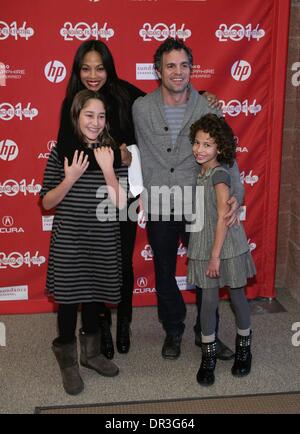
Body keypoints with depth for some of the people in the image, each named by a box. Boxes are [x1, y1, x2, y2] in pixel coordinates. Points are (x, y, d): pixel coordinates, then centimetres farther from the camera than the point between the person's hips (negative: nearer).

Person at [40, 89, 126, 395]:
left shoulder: (111, 153, -1)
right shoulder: (62, 152, -5)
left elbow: (120, 203, -8)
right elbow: (47, 202, -3)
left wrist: (107, 169, -19)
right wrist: (70, 179, -17)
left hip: (102, 241, 2)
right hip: (68, 240, -2)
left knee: (93, 296, 16)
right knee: (68, 299, 7)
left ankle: (91, 353, 37)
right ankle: (68, 363, 25)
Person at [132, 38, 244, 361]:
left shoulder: (207, 110, -6)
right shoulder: (141, 109, -5)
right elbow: (139, 154, 3)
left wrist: (235, 195, -22)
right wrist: (143, 194, 3)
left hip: (199, 205, 0)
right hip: (159, 209, 0)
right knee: (165, 273, 14)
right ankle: (173, 331, 36)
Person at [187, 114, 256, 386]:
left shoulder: (219, 174, -16)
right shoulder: (202, 172, 6)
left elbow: (223, 218, -19)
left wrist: (216, 255, -20)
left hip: (227, 246, -6)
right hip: (204, 246, 6)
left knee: (237, 297, 11)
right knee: (208, 300, 8)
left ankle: (244, 349, 31)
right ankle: (208, 357, 19)